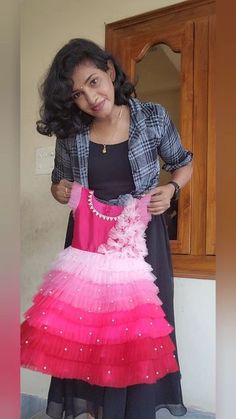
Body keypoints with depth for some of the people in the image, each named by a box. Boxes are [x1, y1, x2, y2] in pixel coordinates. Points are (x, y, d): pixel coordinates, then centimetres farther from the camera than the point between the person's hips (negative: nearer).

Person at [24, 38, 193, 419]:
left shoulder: (153, 117, -7)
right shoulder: (70, 135, -4)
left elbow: (183, 164, 8)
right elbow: (60, 183, 12)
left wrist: (171, 188, -12)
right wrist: (59, 191, -11)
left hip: (142, 238, -1)